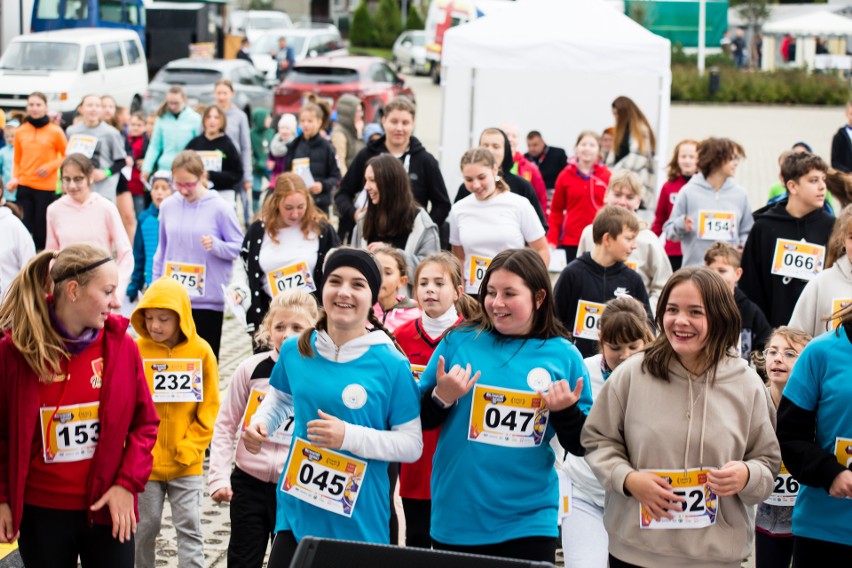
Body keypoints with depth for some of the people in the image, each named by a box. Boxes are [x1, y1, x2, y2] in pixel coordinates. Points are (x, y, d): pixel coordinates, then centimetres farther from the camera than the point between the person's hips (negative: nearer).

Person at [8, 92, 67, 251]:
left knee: (42, 231, 2)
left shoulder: (55, 131, -2)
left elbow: (67, 156, 5)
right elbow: (17, 160, 13)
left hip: (47, 187, -2)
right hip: (24, 187, 2)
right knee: (24, 227, -1)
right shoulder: (20, 132, 6)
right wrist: (15, 178, -2)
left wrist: (50, 166, -10)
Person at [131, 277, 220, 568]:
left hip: (187, 463, 0)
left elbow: (209, 406, -1)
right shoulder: (135, 350, -7)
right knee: (145, 527, 11)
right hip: (144, 461, 0)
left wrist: (191, 446, -8)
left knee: (190, 528, 3)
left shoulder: (200, 351, -5)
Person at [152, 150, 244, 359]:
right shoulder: (168, 206, 4)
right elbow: (162, 251, 13)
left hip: (208, 300, -3)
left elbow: (239, 248, -5)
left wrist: (216, 245, -24)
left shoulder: (220, 208, -8)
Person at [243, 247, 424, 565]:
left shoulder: (392, 365, -10)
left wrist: (350, 436, -19)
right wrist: (259, 424, 2)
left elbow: (412, 445, -8)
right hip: (296, 513, 4)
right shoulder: (295, 350, 3)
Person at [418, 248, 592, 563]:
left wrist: (566, 411, -15)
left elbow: (581, 445, 3)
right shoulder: (459, 341, 0)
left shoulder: (564, 356, 0)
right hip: (455, 519, 1)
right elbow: (418, 419, 4)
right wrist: (441, 397, -15)